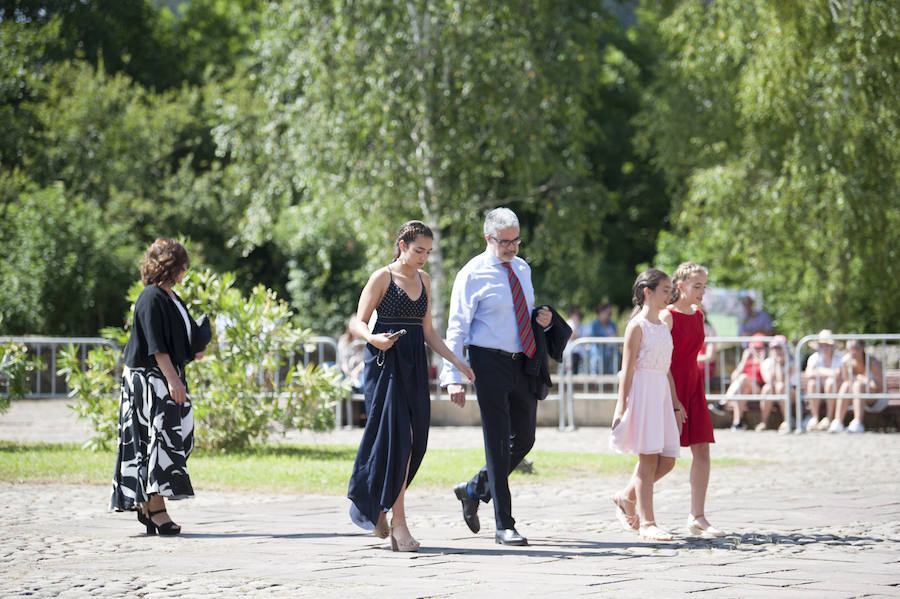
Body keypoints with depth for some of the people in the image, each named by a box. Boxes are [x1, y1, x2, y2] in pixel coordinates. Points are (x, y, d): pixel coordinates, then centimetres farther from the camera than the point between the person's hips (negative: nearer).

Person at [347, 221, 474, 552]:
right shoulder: (382, 277, -3)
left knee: (414, 442, 2)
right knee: (397, 438, -13)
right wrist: (374, 338, -27)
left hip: (414, 365, 6)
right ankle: (399, 523, -12)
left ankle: (377, 505, 22)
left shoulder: (423, 280, 15)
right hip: (386, 363, -6)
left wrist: (456, 360, 9)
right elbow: (358, 323, -5)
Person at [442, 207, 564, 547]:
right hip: (491, 362, -7)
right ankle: (504, 525, -1)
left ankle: (474, 491, 32)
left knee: (524, 439, 12)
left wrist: (542, 319, 0)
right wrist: (453, 376, -20)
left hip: (524, 363, 7)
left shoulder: (522, 269, 12)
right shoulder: (473, 275, -8)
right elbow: (457, 328, -11)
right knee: (498, 442, -5)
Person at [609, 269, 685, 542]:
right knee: (649, 458, -8)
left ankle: (625, 497, 21)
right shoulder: (637, 326, -6)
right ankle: (647, 523, -6)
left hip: (662, 393, 8)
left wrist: (676, 404, 19)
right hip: (642, 391, -8)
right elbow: (628, 368, -9)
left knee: (667, 460, 3)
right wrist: (621, 405, -13)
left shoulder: (663, 327, 17)